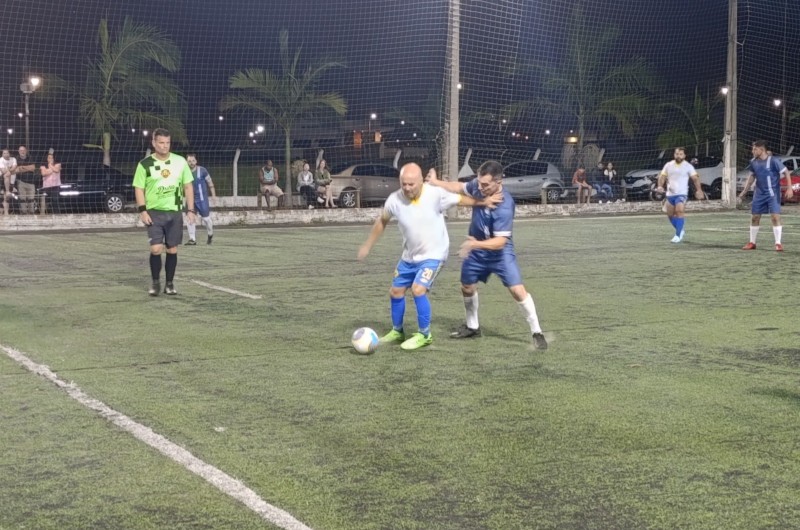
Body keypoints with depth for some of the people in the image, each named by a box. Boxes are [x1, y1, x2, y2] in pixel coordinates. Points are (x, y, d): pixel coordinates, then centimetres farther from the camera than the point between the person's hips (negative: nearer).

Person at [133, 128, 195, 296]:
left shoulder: (180, 161, 3)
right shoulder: (145, 164, -4)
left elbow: (188, 186, 7)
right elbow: (139, 189, -2)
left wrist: (191, 210, 1)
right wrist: (142, 211, -12)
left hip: (175, 212, 2)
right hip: (154, 213, -2)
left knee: (172, 250, 5)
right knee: (156, 249, -11)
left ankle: (169, 284, 17)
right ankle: (155, 282, 7)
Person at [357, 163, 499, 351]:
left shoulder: (435, 194, -24)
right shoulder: (394, 200, -15)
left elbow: (460, 199, -7)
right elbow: (381, 221, 4)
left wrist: (484, 201, -13)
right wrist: (367, 245, 9)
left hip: (433, 254, -5)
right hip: (409, 256, 5)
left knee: (418, 289, -21)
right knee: (395, 292, 13)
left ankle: (424, 335, -3)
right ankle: (397, 331, 35)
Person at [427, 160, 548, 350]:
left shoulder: (504, 206, -34)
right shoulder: (478, 185, -16)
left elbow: (500, 241, -35)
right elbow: (460, 187, 8)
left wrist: (476, 244, -47)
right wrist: (436, 182, 2)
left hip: (500, 252, -6)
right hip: (477, 251, 7)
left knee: (517, 290, -15)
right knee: (467, 287, 18)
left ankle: (537, 333, -2)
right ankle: (472, 327, 40)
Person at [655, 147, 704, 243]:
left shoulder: (688, 166, -1)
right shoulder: (668, 165, 9)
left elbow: (695, 178, -3)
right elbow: (662, 176, 10)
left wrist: (699, 190, -17)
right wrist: (660, 186, -9)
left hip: (682, 194, -5)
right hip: (670, 194, 5)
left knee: (680, 211, -21)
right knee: (670, 214, 10)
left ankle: (678, 235, -19)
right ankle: (681, 230, 32)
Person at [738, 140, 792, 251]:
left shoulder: (773, 161, -15)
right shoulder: (754, 162, 2)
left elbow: (786, 172, -9)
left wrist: (789, 188, -15)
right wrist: (744, 192, 16)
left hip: (773, 194, -5)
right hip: (759, 194, 5)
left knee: (775, 217, -11)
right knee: (754, 217, 6)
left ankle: (778, 243, -5)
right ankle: (752, 243, 18)